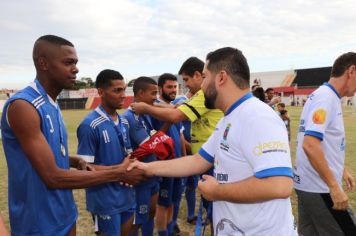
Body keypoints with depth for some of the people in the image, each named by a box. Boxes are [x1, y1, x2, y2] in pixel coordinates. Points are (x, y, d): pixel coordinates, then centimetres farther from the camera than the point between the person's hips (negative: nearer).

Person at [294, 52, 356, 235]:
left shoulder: (322, 96, 12)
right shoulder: (326, 97, -16)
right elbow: (310, 145, -27)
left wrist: (341, 170, 26)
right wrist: (334, 186, -24)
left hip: (308, 184, 9)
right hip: (320, 188, -9)